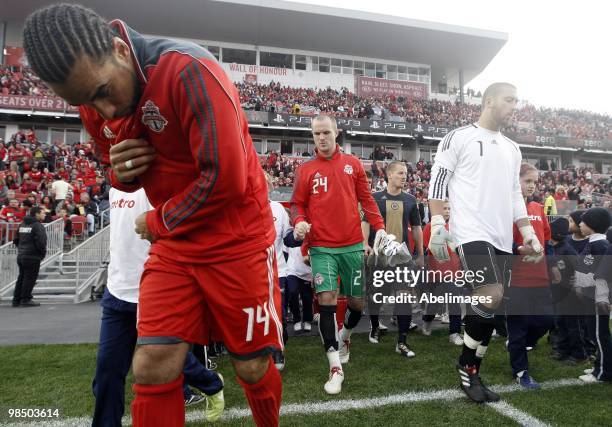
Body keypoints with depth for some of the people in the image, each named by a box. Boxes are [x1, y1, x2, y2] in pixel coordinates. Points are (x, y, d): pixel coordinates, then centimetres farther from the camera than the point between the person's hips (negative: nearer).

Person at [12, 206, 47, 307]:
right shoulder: (37, 226, -13)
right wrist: (43, 253, -7)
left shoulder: (22, 224, 14)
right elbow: (40, 242, -20)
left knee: (21, 277, 15)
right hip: (32, 257, -8)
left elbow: (16, 240, 18)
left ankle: (16, 299, 19)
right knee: (30, 278, -1)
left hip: (20, 256, 9)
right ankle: (26, 299, 2)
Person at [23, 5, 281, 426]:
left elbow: (226, 178, -25)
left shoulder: (188, 69, -21)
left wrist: (158, 223, -9)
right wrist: (120, 173, -8)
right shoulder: (93, 100, 2)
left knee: (252, 368, 7)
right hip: (174, 245, 6)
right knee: (152, 367, 0)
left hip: (237, 242, -5)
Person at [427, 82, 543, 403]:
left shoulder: (512, 149, 21)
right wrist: (437, 225, -13)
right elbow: (438, 181, -5)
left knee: (487, 305, 6)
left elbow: (515, 193, 24)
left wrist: (527, 230, 14)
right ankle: (467, 368, 2)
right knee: (492, 297, -20)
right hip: (471, 231, -7)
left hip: (501, 238, 7)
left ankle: (470, 371, 20)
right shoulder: (459, 137, 0)